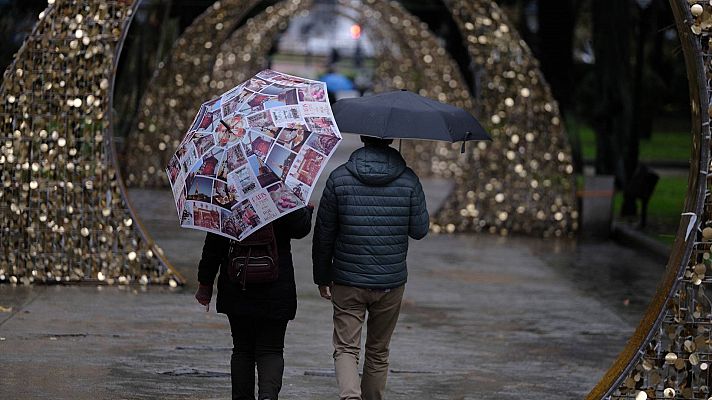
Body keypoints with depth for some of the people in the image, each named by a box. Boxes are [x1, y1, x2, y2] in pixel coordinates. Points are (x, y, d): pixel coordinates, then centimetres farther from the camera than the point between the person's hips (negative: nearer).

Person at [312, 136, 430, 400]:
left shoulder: (339, 178, -6)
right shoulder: (408, 180, -5)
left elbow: (323, 233, -2)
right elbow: (419, 230, 1)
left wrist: (322, 277, 9)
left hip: (348, 282, -1)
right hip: (391, 283, 1)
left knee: (346, 349, 2)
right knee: (378, 352, 16)